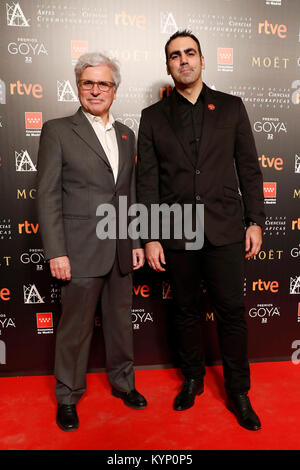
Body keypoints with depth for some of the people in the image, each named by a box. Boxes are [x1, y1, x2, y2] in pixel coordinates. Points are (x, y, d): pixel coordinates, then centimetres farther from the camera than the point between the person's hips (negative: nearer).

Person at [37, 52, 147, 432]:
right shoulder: (58, 131, -2)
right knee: (75, 327, 8)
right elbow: (47, 196, -7)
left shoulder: (126, 135, 13)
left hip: (121, 251, 5)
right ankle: (67, 396, 30)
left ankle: (122, 382, 38)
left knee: (121, 320, 16)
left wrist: (137, 242, 11)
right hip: (81, 251, -4)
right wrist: (56, 252, -12)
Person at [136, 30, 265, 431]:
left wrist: (255, 221, 0)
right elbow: (147, 181, 2)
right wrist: (150, 237, -3)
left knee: (232, 311, 6)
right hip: (177, 233, 1)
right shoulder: (153, 117, 7)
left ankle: (238, 392, 26)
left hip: (225, 230, 0)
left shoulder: (231, 108, 8)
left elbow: (249, 168, 6)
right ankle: (192, 379, 35)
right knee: (186, 311, 13)